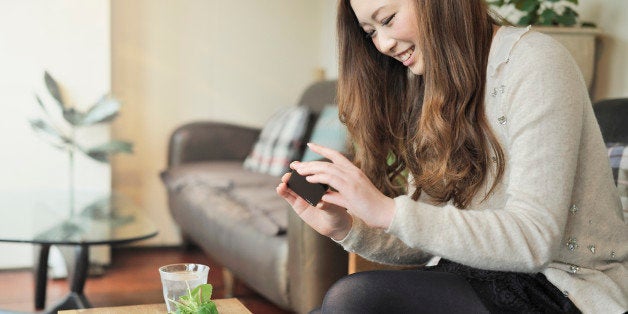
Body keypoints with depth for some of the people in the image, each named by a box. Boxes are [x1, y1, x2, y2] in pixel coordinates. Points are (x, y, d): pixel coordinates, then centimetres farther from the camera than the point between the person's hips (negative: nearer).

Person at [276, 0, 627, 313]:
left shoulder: (532, 60, -13)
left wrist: (390, 212, -26)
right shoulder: (427, 92, 11)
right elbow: (427, 242, 8)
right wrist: (347, 229, -10)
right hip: (474, 277, 7)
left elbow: (533, 240, -22)